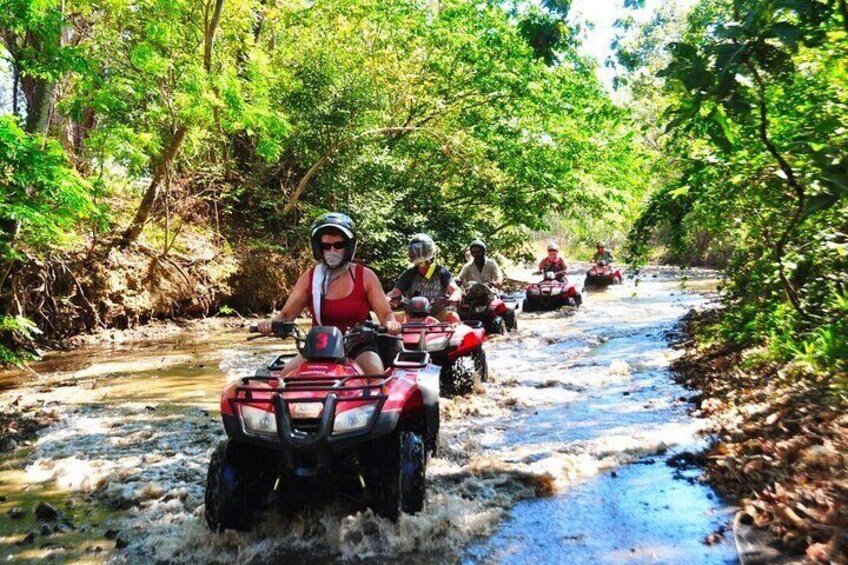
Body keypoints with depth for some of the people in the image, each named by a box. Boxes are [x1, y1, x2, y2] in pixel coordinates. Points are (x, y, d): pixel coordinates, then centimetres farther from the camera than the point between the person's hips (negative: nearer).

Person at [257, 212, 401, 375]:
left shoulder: (365, 276, -1)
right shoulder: (308, 278, 4)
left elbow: (385, 314, -1)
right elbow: (286, 314, 6)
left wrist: (391, 324, -25)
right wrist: (271, 322, -16)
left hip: (358, 345, -2)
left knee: (377, 376, -29)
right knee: (286, 376, -18)